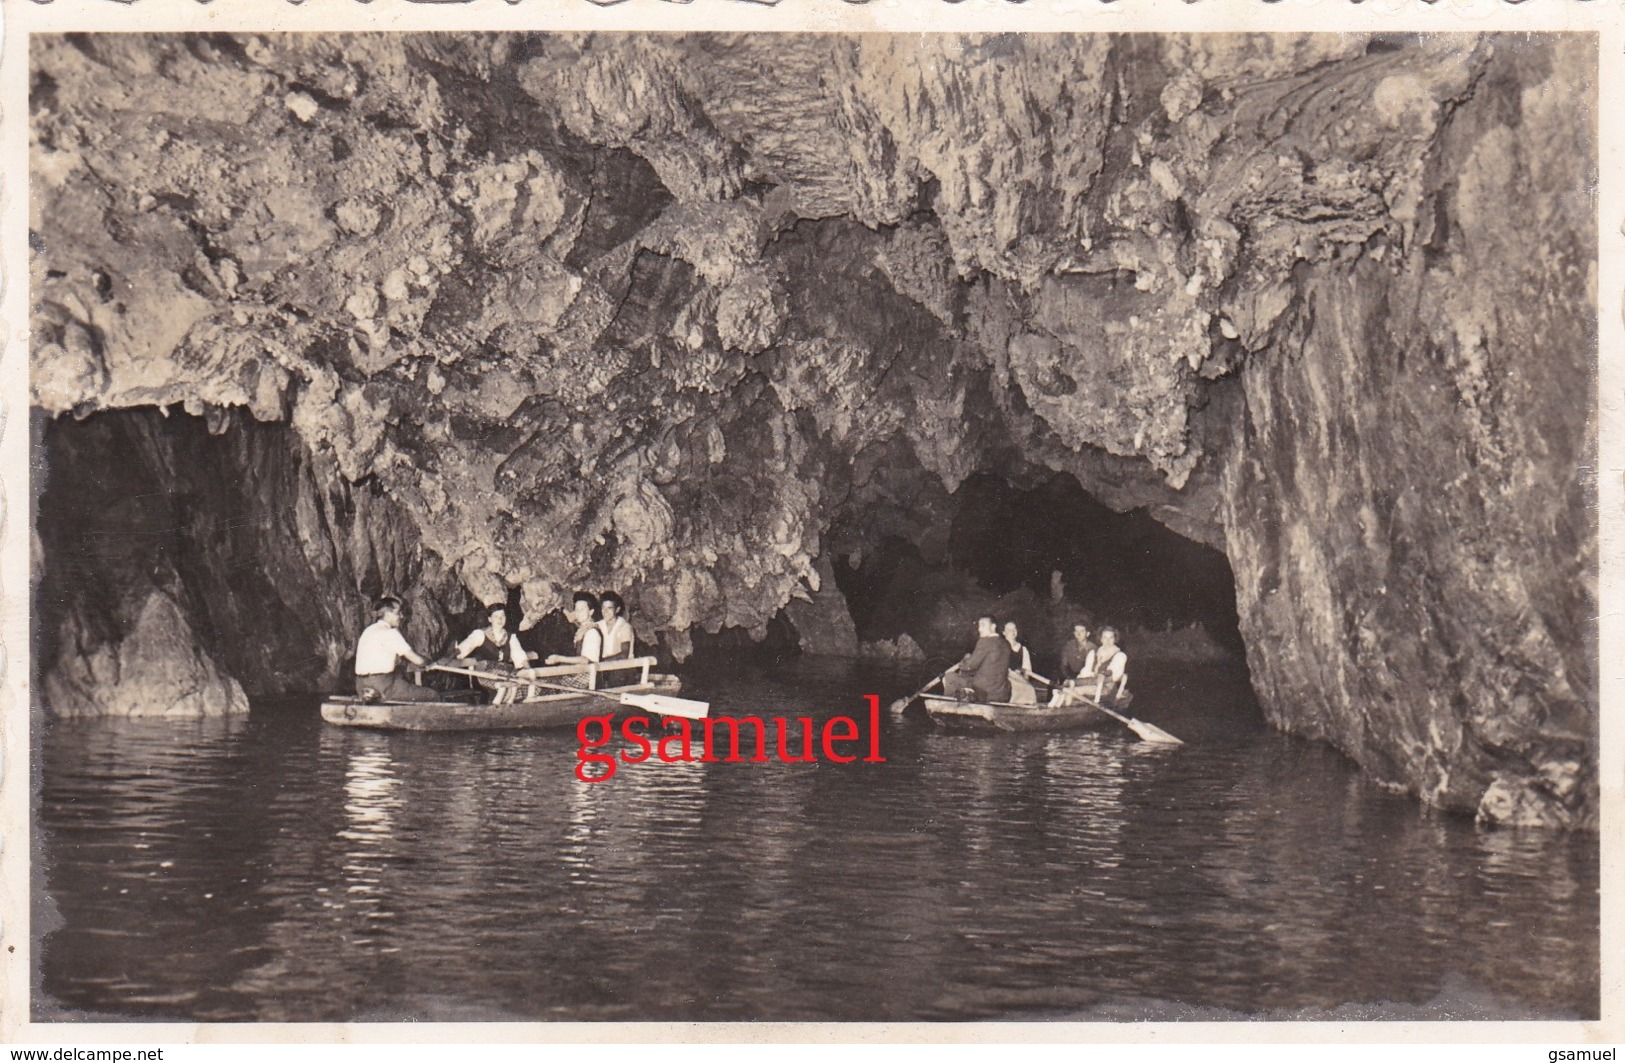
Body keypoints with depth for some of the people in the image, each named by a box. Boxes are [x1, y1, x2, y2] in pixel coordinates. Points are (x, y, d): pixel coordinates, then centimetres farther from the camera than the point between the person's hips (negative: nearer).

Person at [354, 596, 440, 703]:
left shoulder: (370, 630, 16)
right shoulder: (390, 633, -10)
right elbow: (416, 660, -8)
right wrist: (427, 665, 9)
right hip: (382, 686, -9)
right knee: (433, 697, -7)